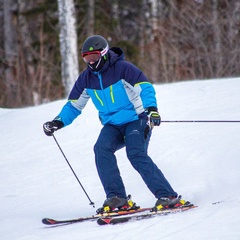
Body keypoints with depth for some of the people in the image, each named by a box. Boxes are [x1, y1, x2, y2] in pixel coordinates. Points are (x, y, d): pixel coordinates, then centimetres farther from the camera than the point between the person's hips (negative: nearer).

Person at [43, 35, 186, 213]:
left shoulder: (122, 68, -11)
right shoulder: (86, 79, 6)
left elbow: (145, 88, -17)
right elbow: (74, 105, 16)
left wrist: (151, 108, -34)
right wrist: (59, 122, 1)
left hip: (136, 120, -5)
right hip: (112, 126, 5)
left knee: (136, 154, -26)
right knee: (101, 149, -23)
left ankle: (167, 196, -24)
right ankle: (116, 198, -22)